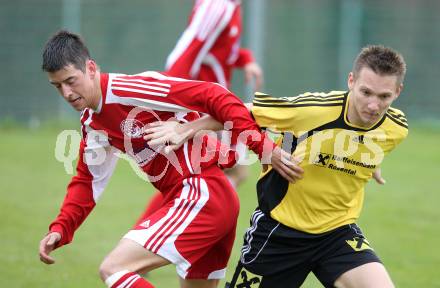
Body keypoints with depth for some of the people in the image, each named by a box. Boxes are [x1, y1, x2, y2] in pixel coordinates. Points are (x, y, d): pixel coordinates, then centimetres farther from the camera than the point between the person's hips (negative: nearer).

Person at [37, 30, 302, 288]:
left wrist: (264, 147, -24)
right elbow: (88, 181, 22)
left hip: (201, 194, -10)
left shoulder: (129, 89, -16)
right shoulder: (92, 123, 12)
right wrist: (60, 230, 6)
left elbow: (214, 98, -19)